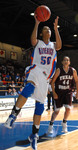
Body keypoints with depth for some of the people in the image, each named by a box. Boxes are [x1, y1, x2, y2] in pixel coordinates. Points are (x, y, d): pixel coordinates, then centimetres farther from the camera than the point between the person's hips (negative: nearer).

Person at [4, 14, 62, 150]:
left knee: (40, 104, 2)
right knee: (30, 86, -40)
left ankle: (34, 135, 10)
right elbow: (32, 39, -14)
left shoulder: (53, 45, 18)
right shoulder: (38, 43, 11)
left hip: (45, 76, 4)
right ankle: (14, 114, -39)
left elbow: (59, 46, -7)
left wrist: (56, 28, -10)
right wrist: (37, 23, -17)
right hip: (35, 70, -3)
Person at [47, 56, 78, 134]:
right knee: (56, 111, 1)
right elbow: (52, 82, -8)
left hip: (68, 92, 2)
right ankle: (51, 125, 21)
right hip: (58, 93, -2)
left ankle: (64, 123, 18)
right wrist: (54, 93, -14)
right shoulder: (58, 70, -12)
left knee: (68, 108, -10)